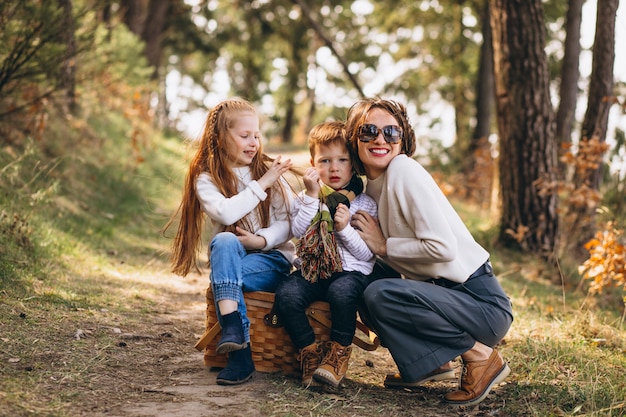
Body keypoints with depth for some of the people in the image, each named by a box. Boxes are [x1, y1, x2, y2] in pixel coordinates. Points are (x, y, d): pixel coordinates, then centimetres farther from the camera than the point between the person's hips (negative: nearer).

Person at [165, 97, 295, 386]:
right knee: (224, 241, -34)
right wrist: (261, 185, -15)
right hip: (229, 260, 1)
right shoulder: (206, 179, 2)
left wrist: (262, 240, -19)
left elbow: (288, 224, -1)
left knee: (225, 275, -31)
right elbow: (225, 213, -19)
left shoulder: (270, 171, 5)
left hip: (272, 258, -1)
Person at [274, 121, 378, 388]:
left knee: (341, 291, -36)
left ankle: (339, 352, -16)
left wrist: (345, 228, -16)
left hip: (351, 271, -3)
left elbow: (367, 253, -2)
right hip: (312, 270, 3)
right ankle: (310, 350, -8)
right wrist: (312, 196, -11)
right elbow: (298, 232, -7)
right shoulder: (306, 199, 12)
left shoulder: (365, 204, 5)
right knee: (286, 294, -26)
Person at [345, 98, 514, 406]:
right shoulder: (372, 184, 11)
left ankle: (480, 358, -8)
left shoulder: (404, 170, -15)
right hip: (446, 293, 9)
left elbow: (443, 248, -23)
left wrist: (383, 246, -12)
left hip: (482, 303, -9)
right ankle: (435, 363, 14)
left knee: (380, 294, -26)